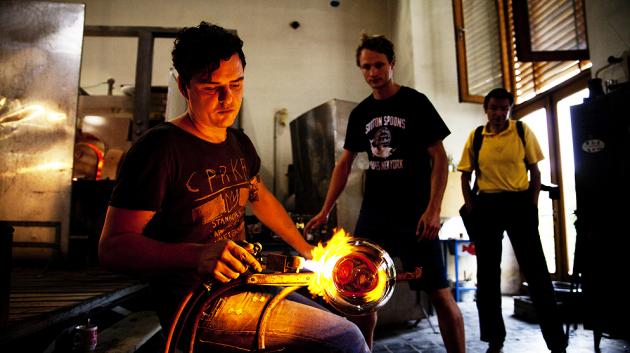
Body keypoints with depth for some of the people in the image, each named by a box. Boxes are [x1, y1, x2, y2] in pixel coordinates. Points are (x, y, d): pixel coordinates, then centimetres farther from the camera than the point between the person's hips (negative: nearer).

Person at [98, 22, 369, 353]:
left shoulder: (240, 144, 8)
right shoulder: (159, 148, -16)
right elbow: (112, 246, -18)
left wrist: (309, 252, 22)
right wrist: (198, 255, -35)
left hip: (242, 284, 8)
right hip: (198, 309, -8)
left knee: (332, 321, 21)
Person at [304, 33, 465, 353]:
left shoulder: (415, 103, -1)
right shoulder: (360, 113, 10)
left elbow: (439, 157, -5)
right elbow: (344, 163, 12)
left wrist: (433, 209, -16)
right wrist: (325, 211, 5)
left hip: (415, 213, -4)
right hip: (374, 213, 4)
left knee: (440, 294, -2)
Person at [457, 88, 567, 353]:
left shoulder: (523, 131, 3)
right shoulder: (475, 137, 5)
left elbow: (535, 170, 7)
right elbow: (466, 176, 9)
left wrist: (533, 204, -3)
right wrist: (470, 206, -1)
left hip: (519, 202, -1)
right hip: (486, 205, 2)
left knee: (536, 270, 0)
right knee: (488, 272, 7)